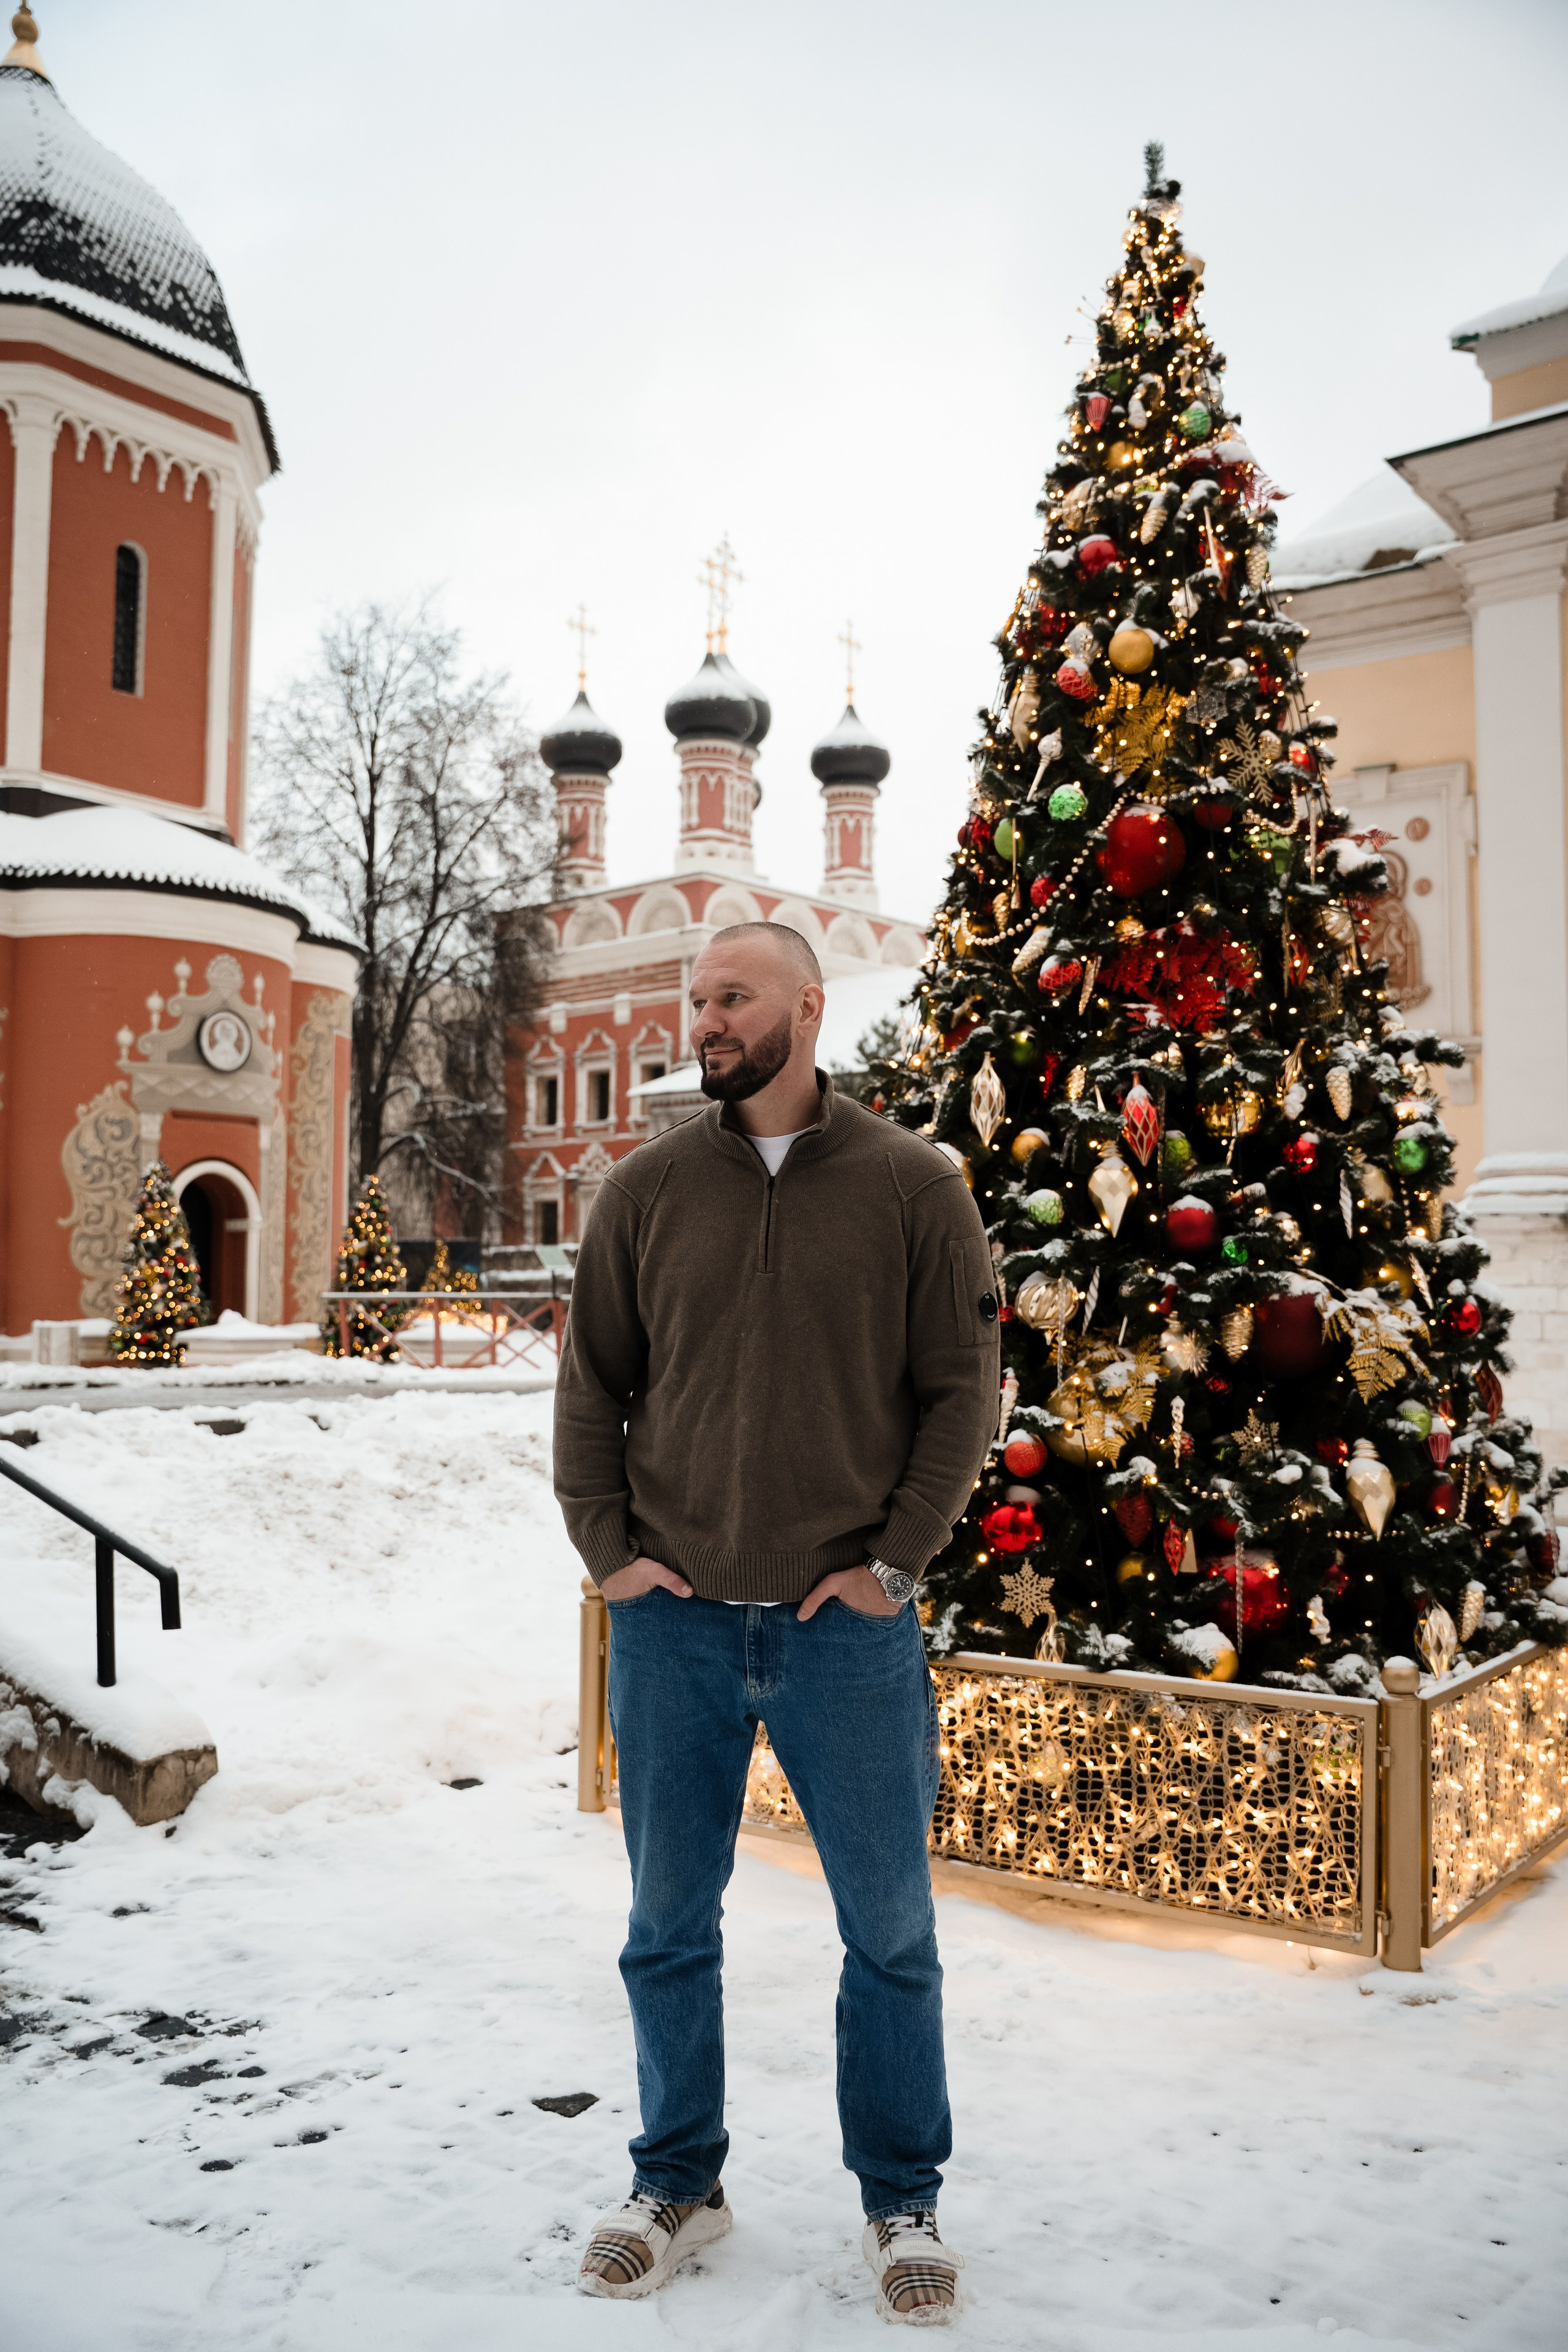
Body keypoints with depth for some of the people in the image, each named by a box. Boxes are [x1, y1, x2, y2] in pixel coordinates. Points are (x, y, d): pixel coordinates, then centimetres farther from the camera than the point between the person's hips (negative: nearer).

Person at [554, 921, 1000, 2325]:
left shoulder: (913, 1186, -2)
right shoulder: (647, 1190, 4)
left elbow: (962, 1388, -1)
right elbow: (591, 1381, 7)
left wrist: (892, 1560, -7)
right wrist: (609, 1549, -2)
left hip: (848, 1626, -2)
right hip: (674, 1621, 2)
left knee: (890, 1930, 11)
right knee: (670, 1926, 15)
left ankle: (903, 2205, 32)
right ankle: (678, 2187, 35)